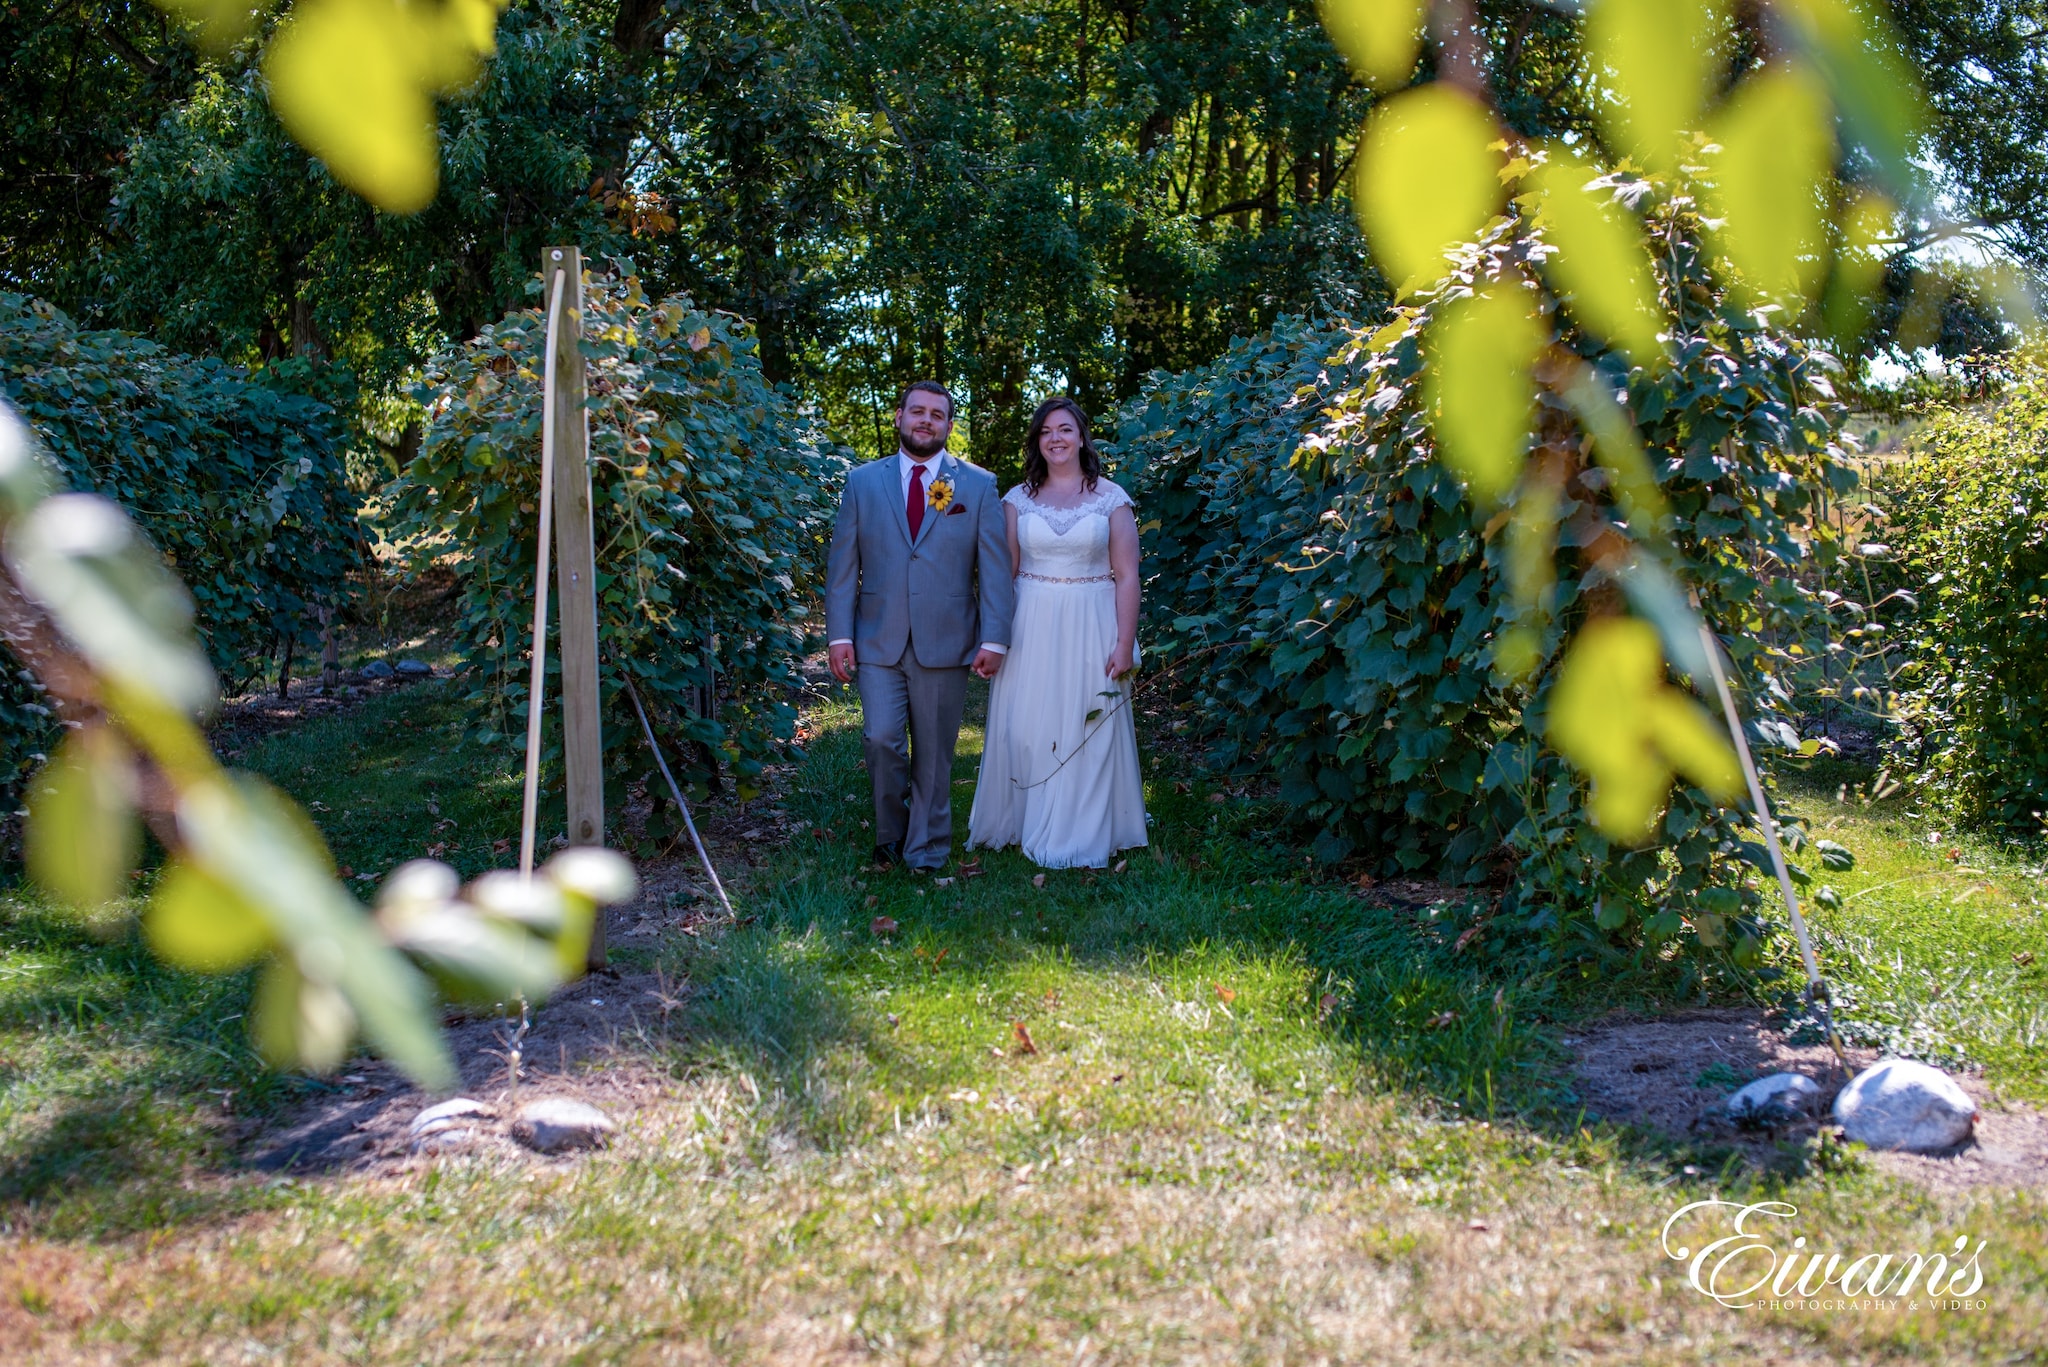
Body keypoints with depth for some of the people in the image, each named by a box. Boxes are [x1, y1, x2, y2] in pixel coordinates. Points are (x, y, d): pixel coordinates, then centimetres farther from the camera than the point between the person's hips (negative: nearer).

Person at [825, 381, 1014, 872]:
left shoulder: (979, 486, 5)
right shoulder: (862, 483, 8)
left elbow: (995, 568, 2)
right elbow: (842, 564, 6)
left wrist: (994, 639, -6)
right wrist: (839, 635, -2)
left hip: (945, 644, 0)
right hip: (878, 642, 0)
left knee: (934, 756, 5)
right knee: (881, 741, -10)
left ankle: (925, 856, 17)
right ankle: (890, 835, 13)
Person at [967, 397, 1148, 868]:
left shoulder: (1111, 498, 1)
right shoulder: (1018, 500, 6)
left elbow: (1126, 576, -1)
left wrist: (1125, 644, -8)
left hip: (1090, 630, -1)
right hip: (1030, 628, 1)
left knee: (1089, 731, 4)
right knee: (1024, 727, 4)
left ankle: (1081, 835, 16)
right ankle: (1023, 824, 20)